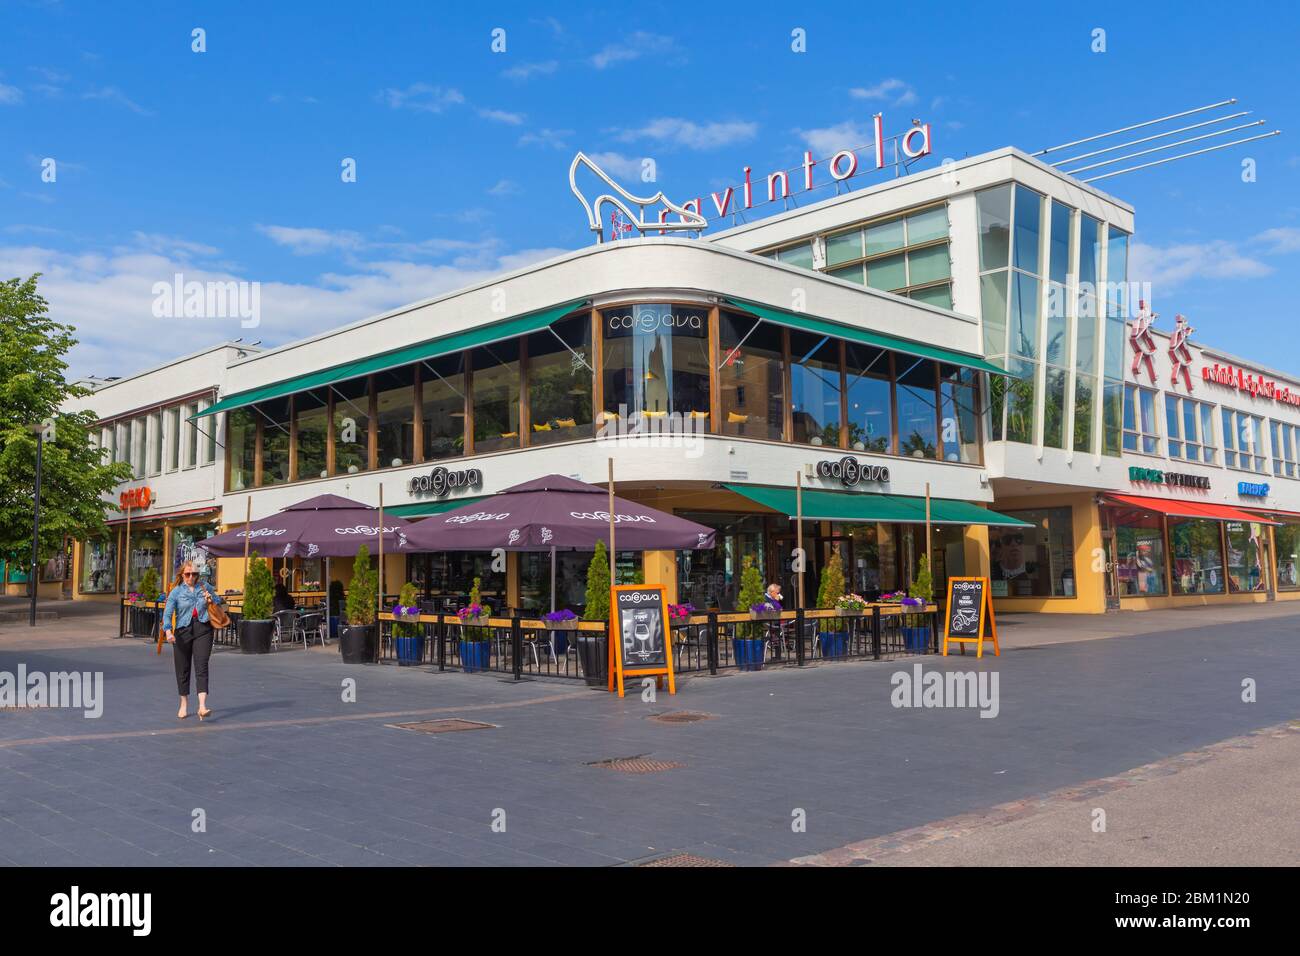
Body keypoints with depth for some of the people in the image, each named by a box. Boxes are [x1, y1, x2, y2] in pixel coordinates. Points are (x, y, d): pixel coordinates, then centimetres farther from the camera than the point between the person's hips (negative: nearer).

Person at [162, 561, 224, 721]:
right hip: (183, 631, 0)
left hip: (203, 630, 0)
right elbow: (167, 613, -7)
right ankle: (184, 705, 26)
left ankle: (202, 706, -19)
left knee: (201, 667, -11)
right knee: (183, 669, 8)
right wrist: (168, 631, -23)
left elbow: (219, 601, 23)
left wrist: (211, 599, -1)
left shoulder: (204, 586, 9)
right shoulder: (176, 591, 2)